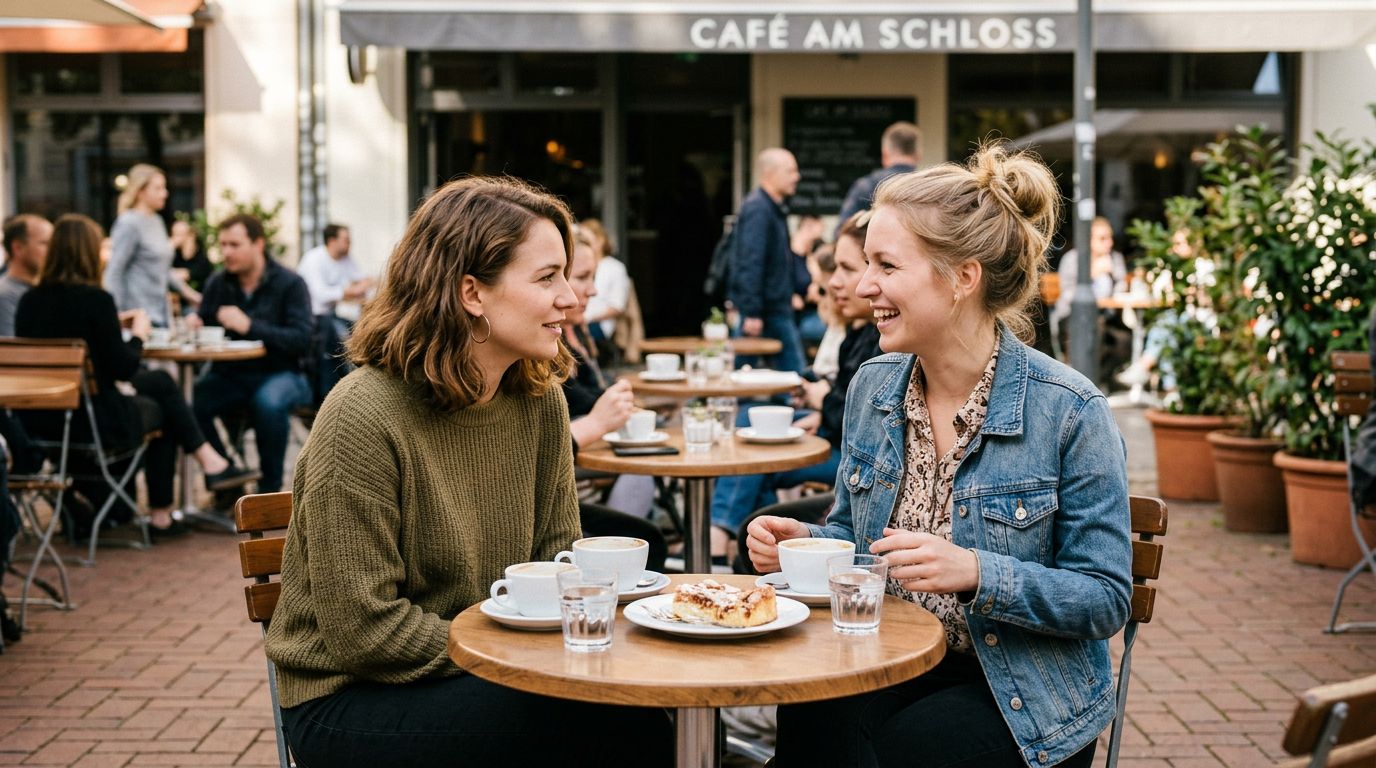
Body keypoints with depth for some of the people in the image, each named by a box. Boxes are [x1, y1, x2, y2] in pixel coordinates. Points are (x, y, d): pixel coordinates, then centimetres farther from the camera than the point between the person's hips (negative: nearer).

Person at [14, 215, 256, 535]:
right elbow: (122, 369, -14)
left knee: (161, 381, 24)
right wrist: (138, 334, 3)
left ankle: (209, 461, 26)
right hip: (94, 421, -7)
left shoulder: (29, 301, 1)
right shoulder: (96, 300, -18)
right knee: (161, 411, 25)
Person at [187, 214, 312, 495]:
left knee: (269, 401, -37)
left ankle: (270, 488, -17)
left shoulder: (290, 283, -6)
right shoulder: (217, 283, 7)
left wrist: (250, 326, -25)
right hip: (229, 374, 4)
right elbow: (204, 324, 14)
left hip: (278, 373, -4)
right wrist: (195, 325, -11)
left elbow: (301, 340, -16)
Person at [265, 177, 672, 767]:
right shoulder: (363, 416, -20)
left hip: (491, 669, 6)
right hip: (352, 698, -6)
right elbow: (362, 631, -20)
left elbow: (557, 557, 10)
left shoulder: (539, 401, 1)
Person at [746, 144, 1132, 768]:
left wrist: (977, 573, -26)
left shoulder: (1069, 411, -14)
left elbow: (1106, 599, -12)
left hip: (1022, 697, -3)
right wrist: (804, 542, -6)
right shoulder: (872, 387, 3)